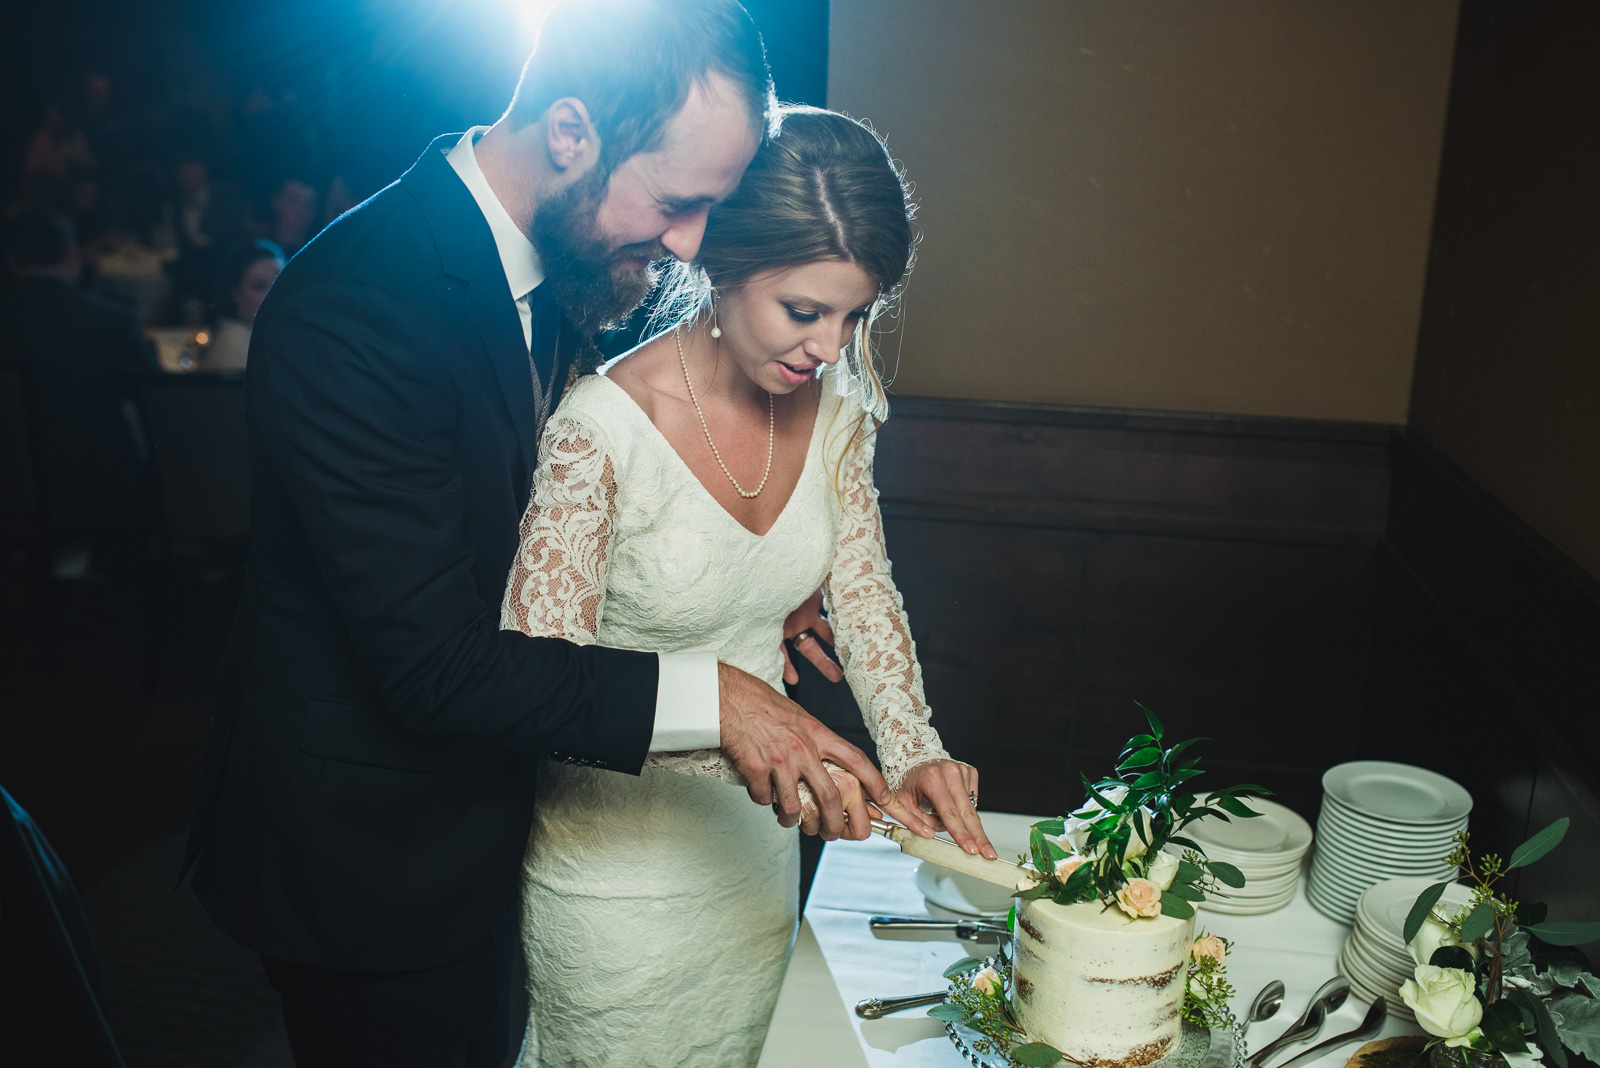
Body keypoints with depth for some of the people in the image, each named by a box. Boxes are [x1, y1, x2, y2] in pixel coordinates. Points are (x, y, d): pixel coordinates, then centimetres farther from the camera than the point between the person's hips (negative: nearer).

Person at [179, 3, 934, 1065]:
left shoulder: (552, 260, -3)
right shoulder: (355, 306, -31)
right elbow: (433, 664, -31)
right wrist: (705, 694, -31)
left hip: (479, 814, 8)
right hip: (369, 854, -8)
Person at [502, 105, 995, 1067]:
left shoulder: (835, 402, -7)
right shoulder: (603, 429, -25)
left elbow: (862, 585, 1)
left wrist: (913, 751, -13)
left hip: (759, 842, 6)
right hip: (618, 868, -5)